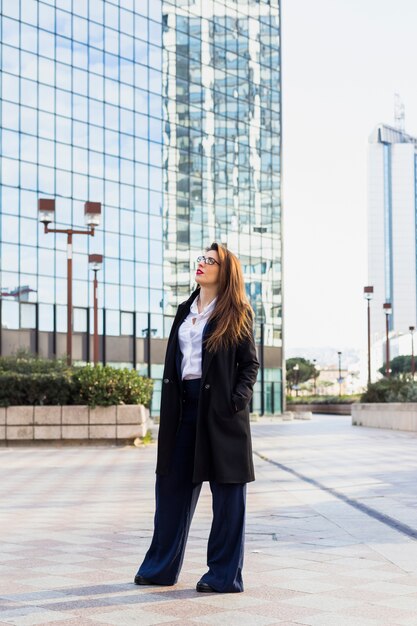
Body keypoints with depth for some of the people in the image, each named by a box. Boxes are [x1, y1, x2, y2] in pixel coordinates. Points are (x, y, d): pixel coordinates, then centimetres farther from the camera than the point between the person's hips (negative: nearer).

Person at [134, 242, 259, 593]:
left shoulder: (236, 314, -2)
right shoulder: (185, 310, 16)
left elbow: (250, 363, -3)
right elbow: (173, 360, 17)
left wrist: (238, 399, -17)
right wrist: (168, 404, 8)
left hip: (220, 408, -6)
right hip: (184, 405, 7)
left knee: (227, 490, 0)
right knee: (172, 483, 10)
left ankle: (225, 574, 7)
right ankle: (162, 566, 21)